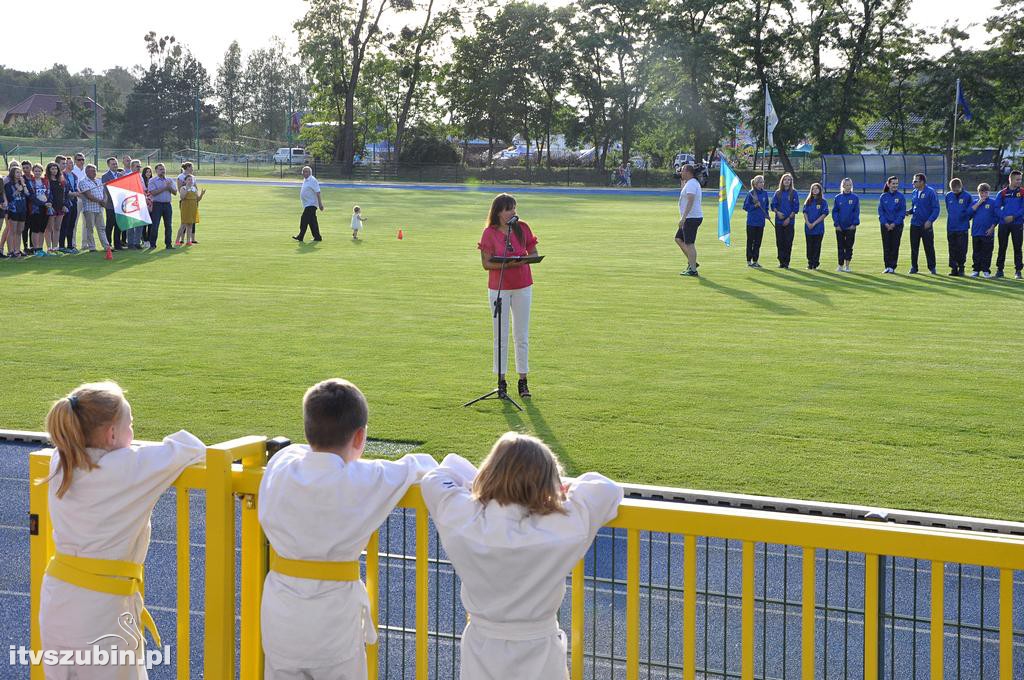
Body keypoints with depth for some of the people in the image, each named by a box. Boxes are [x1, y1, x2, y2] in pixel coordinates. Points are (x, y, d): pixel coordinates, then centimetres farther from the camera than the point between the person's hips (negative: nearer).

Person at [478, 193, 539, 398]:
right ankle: (501, 381, 10)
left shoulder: (522, 228, 1)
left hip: (522, 287, 2)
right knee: (501, 336, 2)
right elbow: (486, 263, -10)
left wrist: (522, 260, -16)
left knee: (522, 336, 6)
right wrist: (506, 264, -25)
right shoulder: (489, 233, -7)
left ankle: (523, 381, 13)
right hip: (498, 287, -2)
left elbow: (534, 254, 5)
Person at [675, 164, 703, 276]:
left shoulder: (691, 184, -15)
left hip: (692, 218, -11)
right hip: (690, 218, 11)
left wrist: (683, 217, -29)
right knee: (678, 239, 17)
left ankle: (693, 269, -8)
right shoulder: (692, 183, 17)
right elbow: (683, 192, 36)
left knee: (689, 244, -9)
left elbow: (690, 201, -25)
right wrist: (682, 180, 23)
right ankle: (692, 262, 19)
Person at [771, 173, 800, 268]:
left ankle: (786, 262, 1)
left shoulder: (794, 193, 1)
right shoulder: (778, 192, 8)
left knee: (788, 242, -3)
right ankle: (781, 261, 9)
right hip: (779, 221, 2)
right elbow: (773, 205, 8)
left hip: (789, 221, -2)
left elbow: (796, 207, -2)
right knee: (779, 241, 2)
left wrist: (789, 218, -9)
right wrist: (777, 212, -11)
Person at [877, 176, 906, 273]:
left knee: (895, 246, 0)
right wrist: (885, 223, -10)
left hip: (897, 225, -2)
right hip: (885, 225, 2)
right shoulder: (883, 196, 3)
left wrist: (894, 224, -12)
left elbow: (902, 211, -4)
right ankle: (887, 266, 9)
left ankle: (892, 267, 4)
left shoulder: (900, 196, -2)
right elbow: (880, 211, 3)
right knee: (886, 246, 3)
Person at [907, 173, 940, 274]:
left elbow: (936, 208, -11)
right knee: (914, 247, 8)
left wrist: (930, 220, -20)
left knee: (929, 247, 1)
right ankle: (914, 267, 16)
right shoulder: (914, 193, 10)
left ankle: (932, 267, 9)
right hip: (914, 224, 6)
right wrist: (908, 212, -1)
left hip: (926, 225, -6)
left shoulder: (931, 192, -9)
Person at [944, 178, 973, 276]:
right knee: (952, 250, 5)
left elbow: (971, 210, 1)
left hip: (962, 228, -3)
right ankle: (953, 268, 11)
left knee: (962, 249, -1)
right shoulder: (948, 196, 5)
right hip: (951, 227, 3)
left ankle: (961, 268, 8)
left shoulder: (967, 196, -6)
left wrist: (965, 219, 3)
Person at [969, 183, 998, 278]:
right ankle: (976, 270, 12)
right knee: (976, 252, 6)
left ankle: (986, 271, 5)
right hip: (976, 232, 3)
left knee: (987, 252, 0)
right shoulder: (975, 203, 11)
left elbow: (997, 217, 0)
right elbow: (969, 212, -5)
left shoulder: (993, 202, 2)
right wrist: (978, 203, -9)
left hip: (988, 233, -3)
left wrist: (992, 228, -8)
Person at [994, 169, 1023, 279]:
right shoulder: (1002, 193, 6)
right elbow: (996, 207, 2)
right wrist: (1004, 217, -12)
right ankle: (999, 269, 10)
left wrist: (1013, 216, -15)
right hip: (1003, 224, 1)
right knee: (1002, 247, 4)